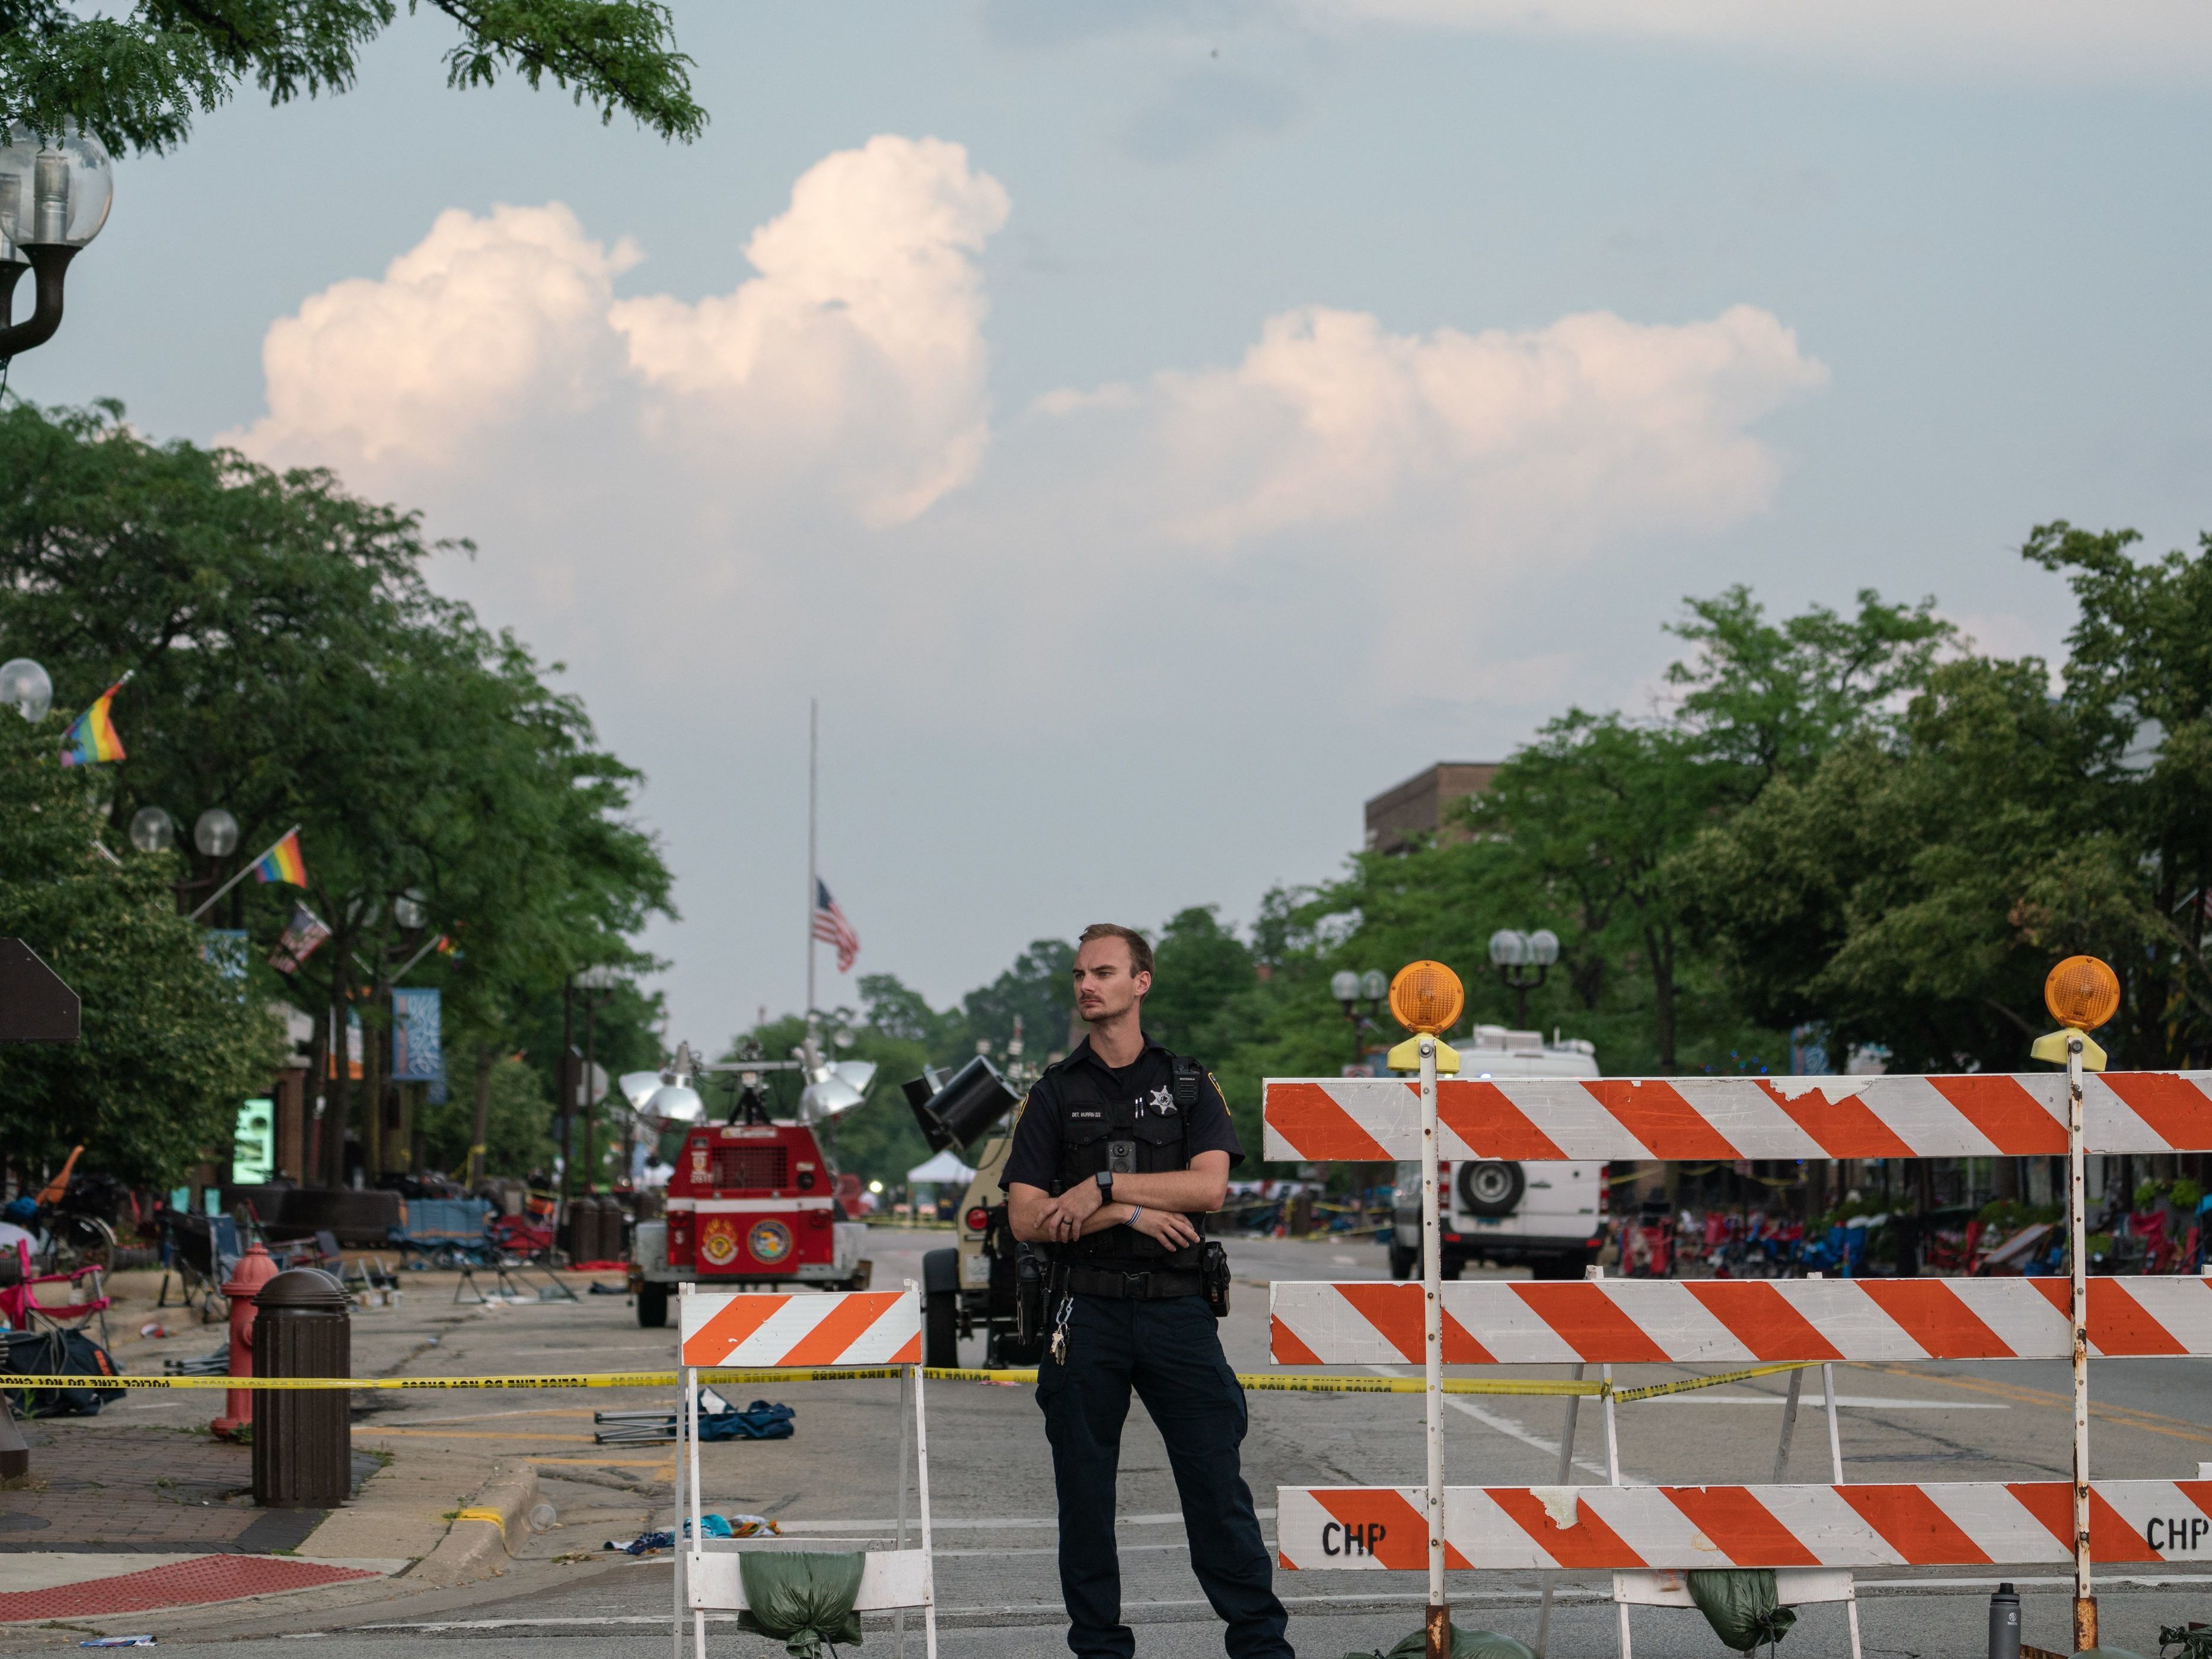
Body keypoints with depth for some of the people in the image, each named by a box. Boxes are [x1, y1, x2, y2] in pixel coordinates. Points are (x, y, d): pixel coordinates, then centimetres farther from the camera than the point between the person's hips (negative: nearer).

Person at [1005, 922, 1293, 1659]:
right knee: (1085, 1491, 4)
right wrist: (1130, 1213, -10)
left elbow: (1208, 1185, -7)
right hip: (1086, 1313, 1)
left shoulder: (1189, 1084, 8)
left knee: (1219, 1486, -1)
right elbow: (1026, 1219, -1)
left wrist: (1102, 1185, -12)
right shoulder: (1054, 1094, 7)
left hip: (1177, 1308, -1)